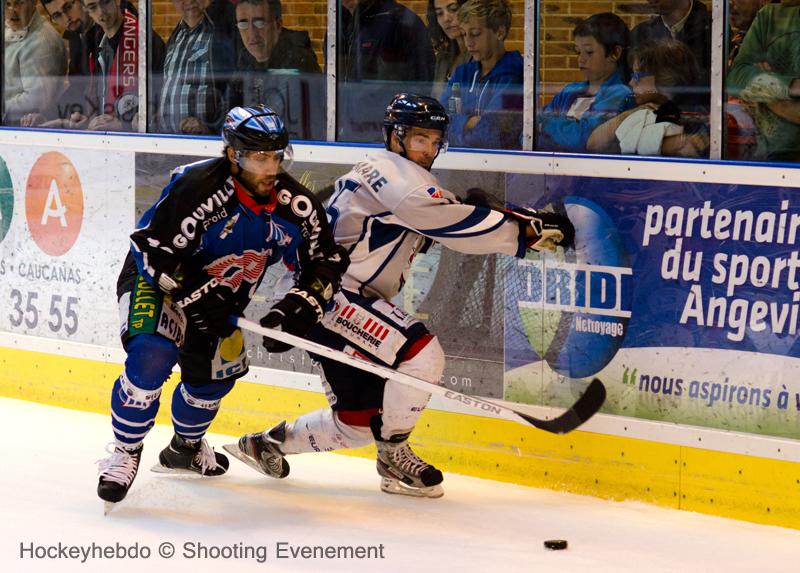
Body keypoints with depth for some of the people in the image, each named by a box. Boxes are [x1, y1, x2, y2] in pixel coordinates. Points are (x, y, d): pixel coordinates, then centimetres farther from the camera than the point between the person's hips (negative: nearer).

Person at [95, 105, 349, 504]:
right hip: (155, 280, -6)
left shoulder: (295, 206, -14)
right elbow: (156, 253, -30)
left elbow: (326, 262, -6)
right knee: (153, 355, -27)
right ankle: (126, 452, -9)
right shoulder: (197, 190, -32)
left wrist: (304, 303, -23)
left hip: (219, 293, 7)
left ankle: (185, 447, 41)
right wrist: (197, 298, -33)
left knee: (216, 369, 10)